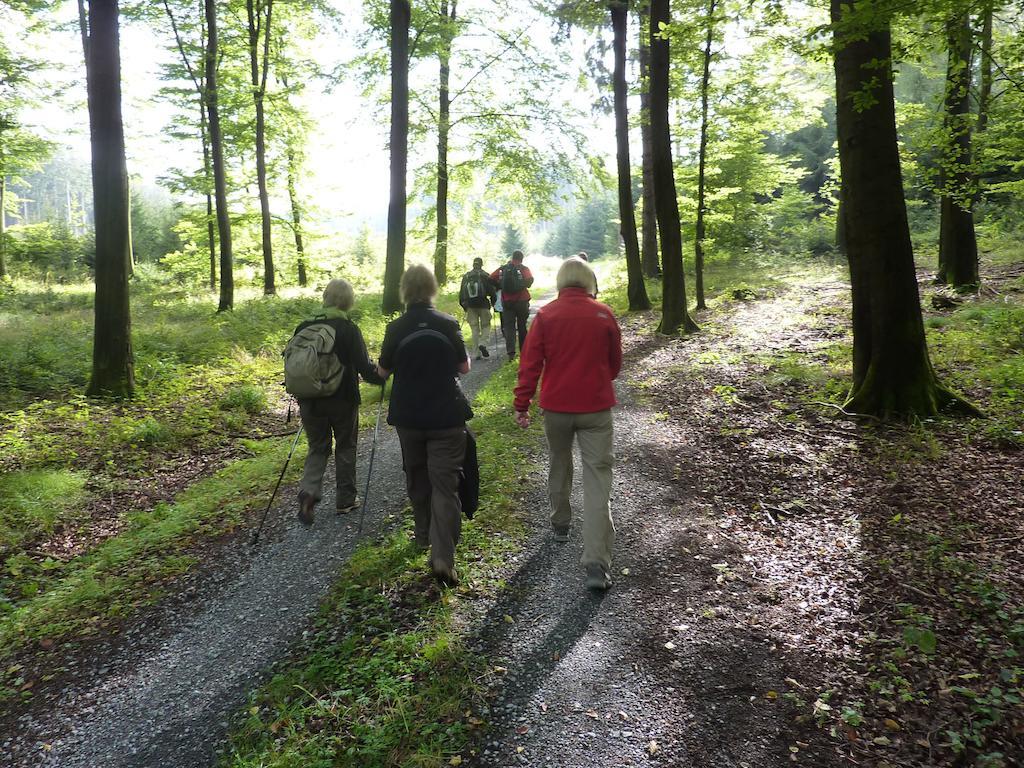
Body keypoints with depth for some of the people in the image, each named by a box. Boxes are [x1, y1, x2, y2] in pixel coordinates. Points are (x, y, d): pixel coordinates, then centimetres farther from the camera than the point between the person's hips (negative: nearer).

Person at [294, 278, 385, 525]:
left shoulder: (304, 327, 0)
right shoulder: (349, 329, -13)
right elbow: (364, 366, -16)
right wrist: (381, 377, 3)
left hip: (310, 401, 3)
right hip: (342, 400, -3)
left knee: (317, 447, 16)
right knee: (345, 448, 14)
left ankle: (308, 492, -6)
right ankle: (345, 500, 23)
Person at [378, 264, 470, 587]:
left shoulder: (396, 328, -6)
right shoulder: (448, 323, -7)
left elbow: (383, 371, 4)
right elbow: (464, 366, 2)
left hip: (408, 416, 2)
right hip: (446, 415, -1)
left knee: (416, 478, 21)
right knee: (445, 484, -2)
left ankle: (424, 536, 37)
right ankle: (442, 557, -11)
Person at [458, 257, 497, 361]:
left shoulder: (465, 276, 8)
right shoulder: (485, 276, -3)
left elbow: (461, 293, 10)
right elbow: (492, 290, -6)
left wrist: (463, 305, 18)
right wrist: (493, 301, 9)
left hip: (470, 306, 3)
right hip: (483, 305, -3)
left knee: (474, 329, 6)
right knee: (485, 326, 9)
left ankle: (477, 353, 4)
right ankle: (483, 344, -16)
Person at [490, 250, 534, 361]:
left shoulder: (502, 268, 2)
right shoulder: (524, 268, -5)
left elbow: (491, 278, -5)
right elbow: (530, 280, -22)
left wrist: (500, 286, 8)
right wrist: (525, 285, -1)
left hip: (507, 302, 1)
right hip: (522, 301, -1)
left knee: (508, 326, 0)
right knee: (522, 326, 12)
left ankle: (511, 352, -14)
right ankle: (524, 351, 21)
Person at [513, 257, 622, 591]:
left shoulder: (546, 315, -4)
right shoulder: (603, 314, -2)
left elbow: (530, 363, -6)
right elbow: (615, 363, 9)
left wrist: (522, 405, 0)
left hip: (556, 406, 1)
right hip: (596, 407, -1)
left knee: (559, 465, 24)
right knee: (597, 480, -1)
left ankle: (560, 525, 42)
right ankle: (597, 564, -7)